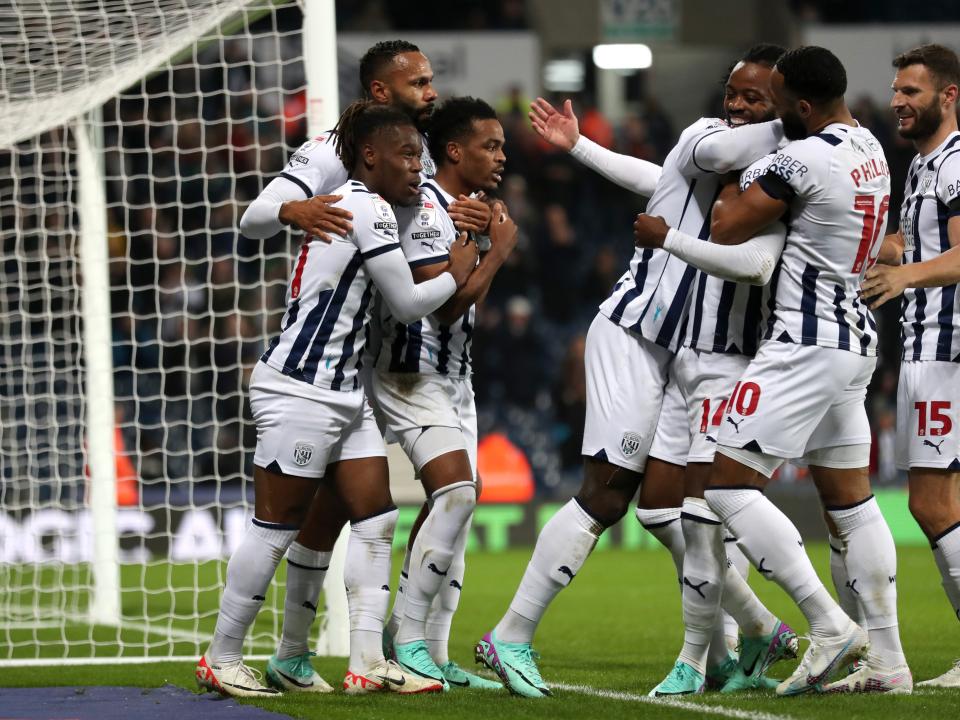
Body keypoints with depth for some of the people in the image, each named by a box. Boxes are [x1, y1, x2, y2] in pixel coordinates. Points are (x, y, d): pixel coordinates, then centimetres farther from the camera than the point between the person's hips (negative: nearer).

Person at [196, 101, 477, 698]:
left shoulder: (354, 205, 17)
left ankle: (368, 661, 0)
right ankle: (221, 659, 5)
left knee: (376, 519, 3)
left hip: (344, 391, 10)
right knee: (276, 526, -4)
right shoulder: (368, 208, -13)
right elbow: (408, 303, -10)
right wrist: (456, 275, 8)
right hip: (300, 390, -10)